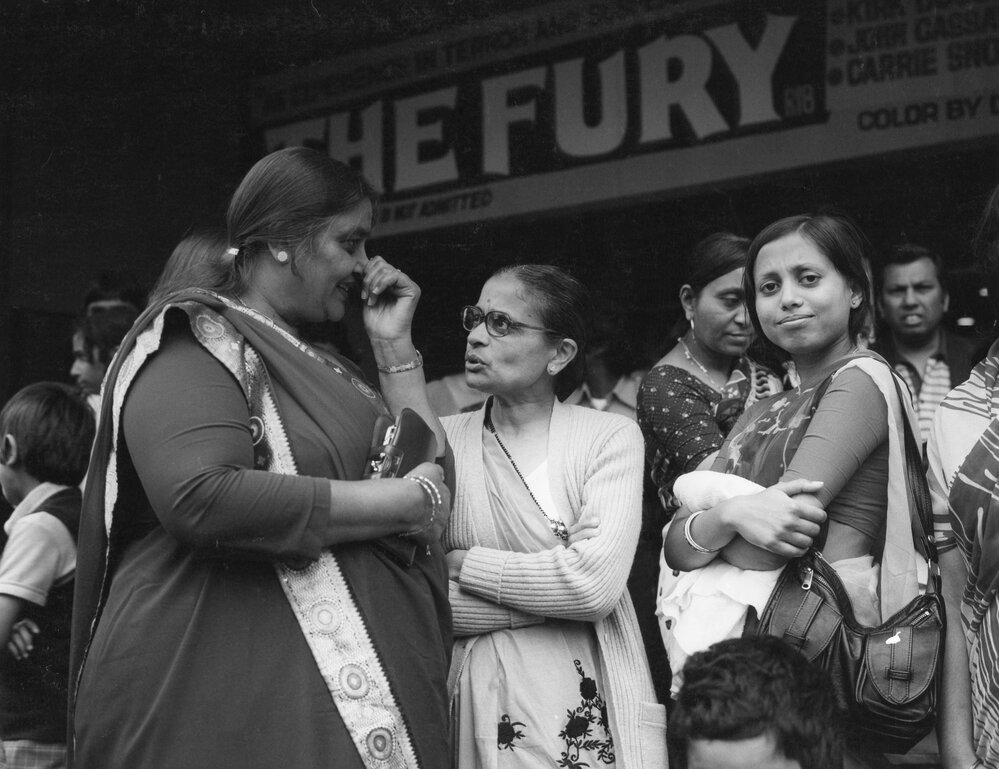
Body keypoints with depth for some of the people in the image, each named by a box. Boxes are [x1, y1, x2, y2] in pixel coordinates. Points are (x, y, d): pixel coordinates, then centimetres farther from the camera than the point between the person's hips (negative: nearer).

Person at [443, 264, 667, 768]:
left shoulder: (610, 436, -2)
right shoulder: (442, 439, 2)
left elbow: (594, 583, -17)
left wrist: (463, 563, -10)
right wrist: (551, 598, -14)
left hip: (589, 705, -1)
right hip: (479, 703, 1)